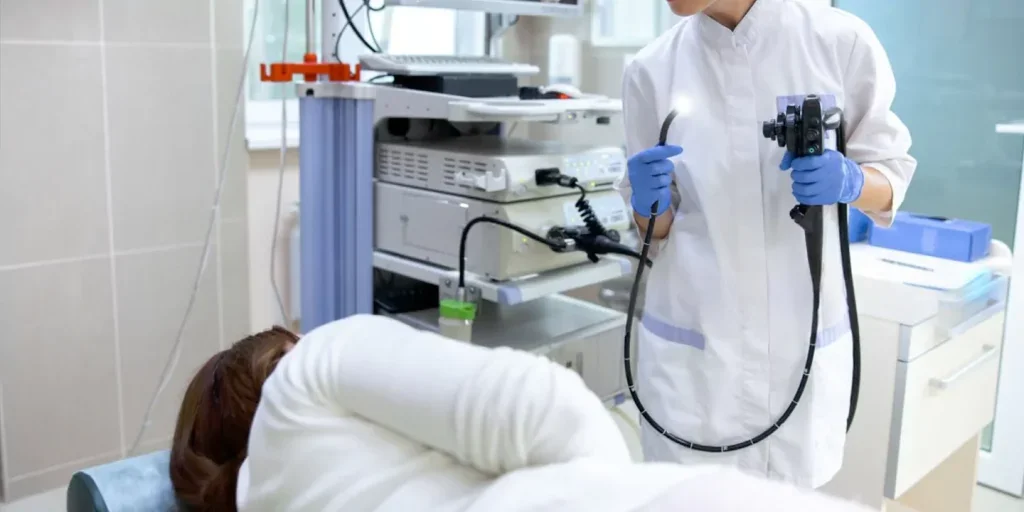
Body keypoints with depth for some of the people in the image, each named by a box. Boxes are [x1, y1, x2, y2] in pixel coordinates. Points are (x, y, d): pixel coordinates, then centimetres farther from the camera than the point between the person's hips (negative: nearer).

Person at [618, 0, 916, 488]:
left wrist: (850, 182, -18)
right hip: (689, 341, 1)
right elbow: (654, 227, 5)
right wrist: (654, 205, -17)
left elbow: (891, 174, 3)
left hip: (802, 339, 0)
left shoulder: (841, 41, -6)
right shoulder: (652, 68, -2)